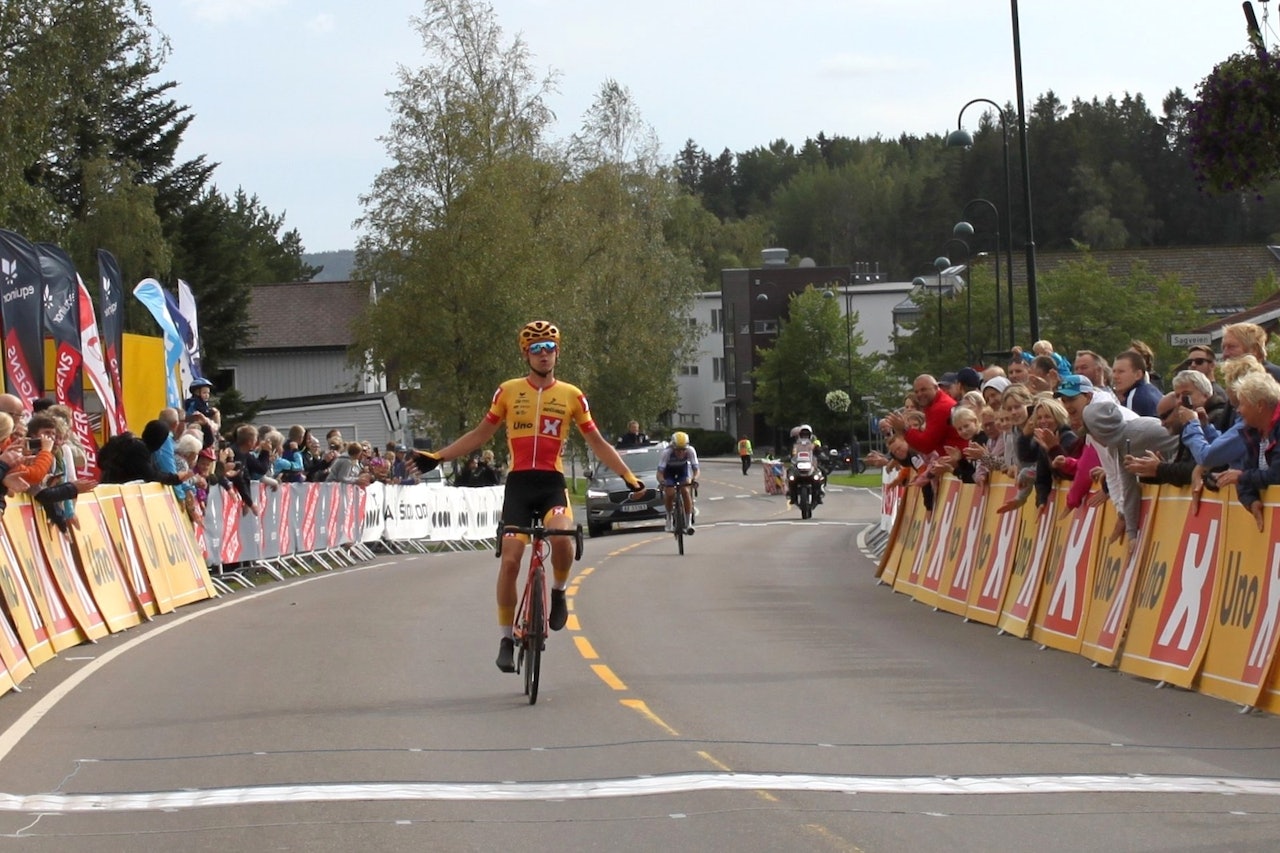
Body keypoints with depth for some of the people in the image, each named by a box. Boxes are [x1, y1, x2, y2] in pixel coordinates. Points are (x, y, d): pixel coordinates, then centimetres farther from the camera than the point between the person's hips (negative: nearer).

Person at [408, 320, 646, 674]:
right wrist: (437, 457, 8)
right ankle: (507, 638, 6)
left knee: (561, 535, -31)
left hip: (552, 484, -1)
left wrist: (628, 475, 3)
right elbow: (480, 434, 15)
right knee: (510, 560, -8)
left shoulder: (571, 396, 6)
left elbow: (596, 442, 12)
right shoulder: (508, 392, 7)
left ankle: (558, 591, 0)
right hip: (518, 484, 1)